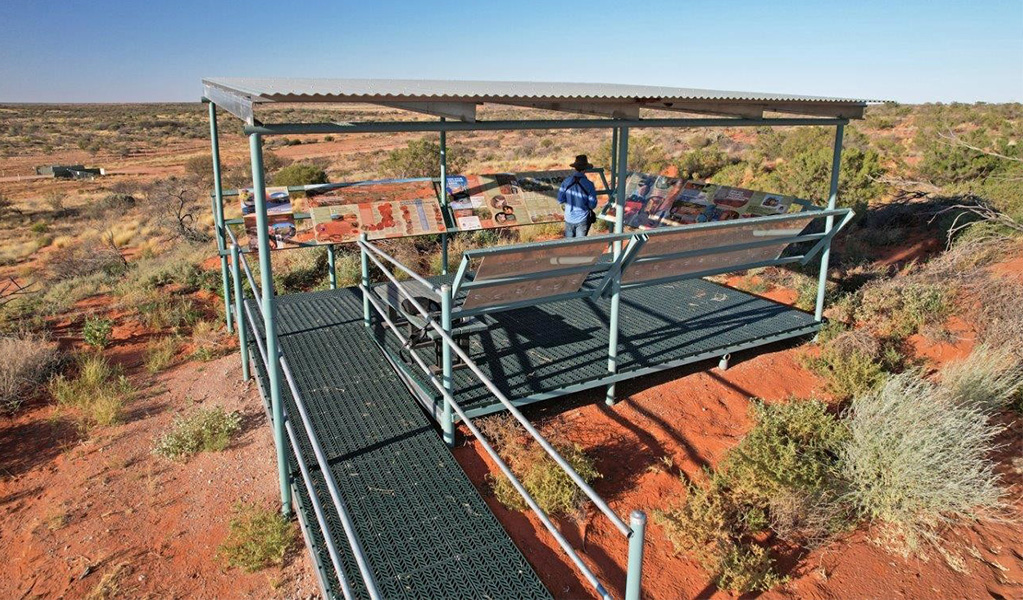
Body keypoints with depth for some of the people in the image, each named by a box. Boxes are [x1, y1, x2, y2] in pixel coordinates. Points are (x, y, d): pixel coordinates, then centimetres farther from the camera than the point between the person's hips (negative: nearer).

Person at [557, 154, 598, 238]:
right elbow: (592, 205, -11)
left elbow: (560, 200, -4)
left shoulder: (566, 182, -9)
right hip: (582, 220, -2)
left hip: (569, 218, 3)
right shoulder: (589, 184, -15)